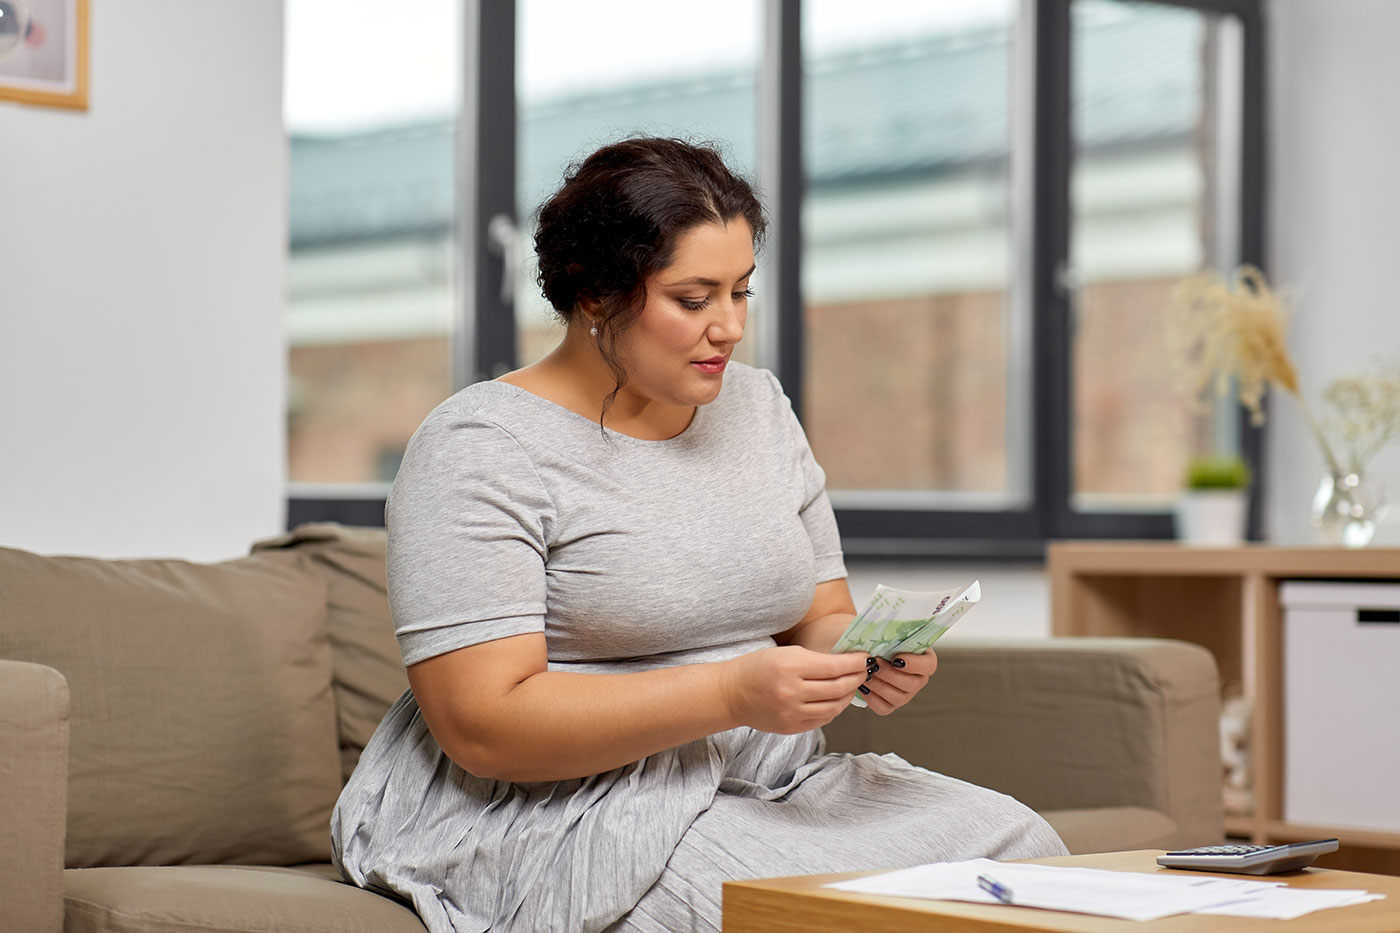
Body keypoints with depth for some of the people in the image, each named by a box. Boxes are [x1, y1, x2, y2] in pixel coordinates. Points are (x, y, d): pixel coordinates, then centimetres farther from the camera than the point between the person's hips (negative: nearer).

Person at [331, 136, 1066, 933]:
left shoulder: (758, 407, 13)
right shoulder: (481, 448, -9)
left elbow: (823, 620, 18)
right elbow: (482, 725, -17)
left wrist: (866, 659, -8)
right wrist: (732, 694, -25)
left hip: (766, 792, 7)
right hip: (560, 818, -7)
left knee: (1014, 841, -15)